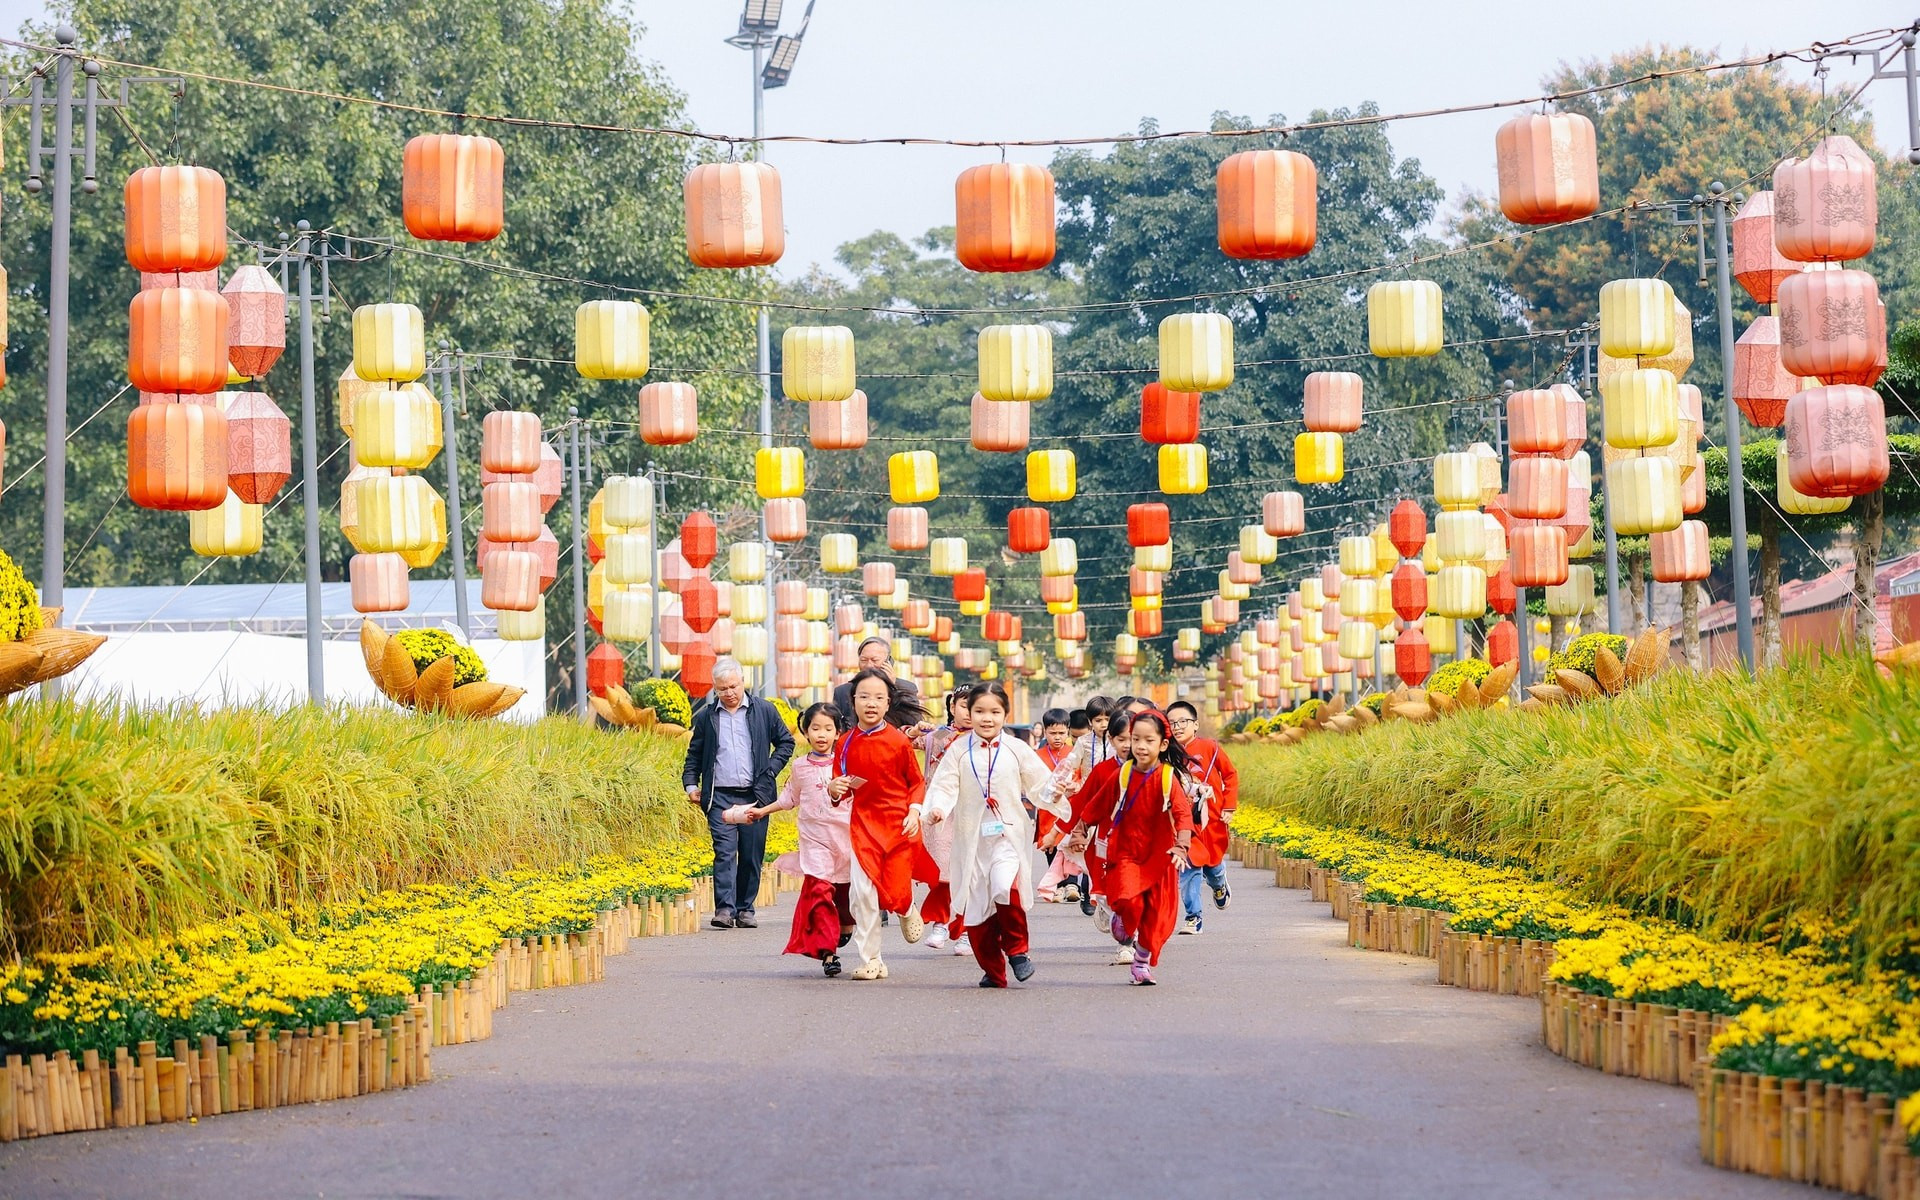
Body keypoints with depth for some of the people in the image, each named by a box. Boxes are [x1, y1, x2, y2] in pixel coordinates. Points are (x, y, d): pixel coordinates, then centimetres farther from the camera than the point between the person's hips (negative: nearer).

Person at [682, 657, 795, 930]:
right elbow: (694, 754, 16)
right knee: (724, 851, -13)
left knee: (752, 855, 4)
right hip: (720, 797, -1)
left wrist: (770, 771, 2)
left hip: (755, 795, 1)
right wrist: (690, 784, 2)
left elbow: (786, 742, 15)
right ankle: (724, 909, -17)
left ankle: (745, 909, 14)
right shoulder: (706, 716, 8)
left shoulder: (764, 711, 6)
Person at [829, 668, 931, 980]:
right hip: (863, 822, 2)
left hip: (898, 824, -2)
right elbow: (842, 787, 9)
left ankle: (907, 911, 39)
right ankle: (870, 960, 3)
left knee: (894, 893, -1)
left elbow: (917, 782, 2)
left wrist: (914, 812, -11)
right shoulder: (846, 743, 1)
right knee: (862, 890, -8)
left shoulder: (898, 740, -6)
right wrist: (834, 788, -13)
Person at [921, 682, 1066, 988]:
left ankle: (1016, 948, -2)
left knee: (1004, 888, -25)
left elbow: (1040, 783, 8)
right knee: (975, 905, 3)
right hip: (971, 837, 2)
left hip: (1008, 834, -2)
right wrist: (936, 809, -20)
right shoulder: (959, 750, 3)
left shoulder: (1016, 749, 3)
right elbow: (944, 785, -3)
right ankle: (992, 970, 18)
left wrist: (1056, 793, -8)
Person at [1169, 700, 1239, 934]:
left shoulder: (1209, 748, -7)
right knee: (1188, 868, -7)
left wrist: (1229, 807, -1)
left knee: (1213, 862, 16)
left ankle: (1219, 886, 51)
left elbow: (1230, 775, 2)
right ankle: (1193, 916, 1)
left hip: (1212, 818, 0)